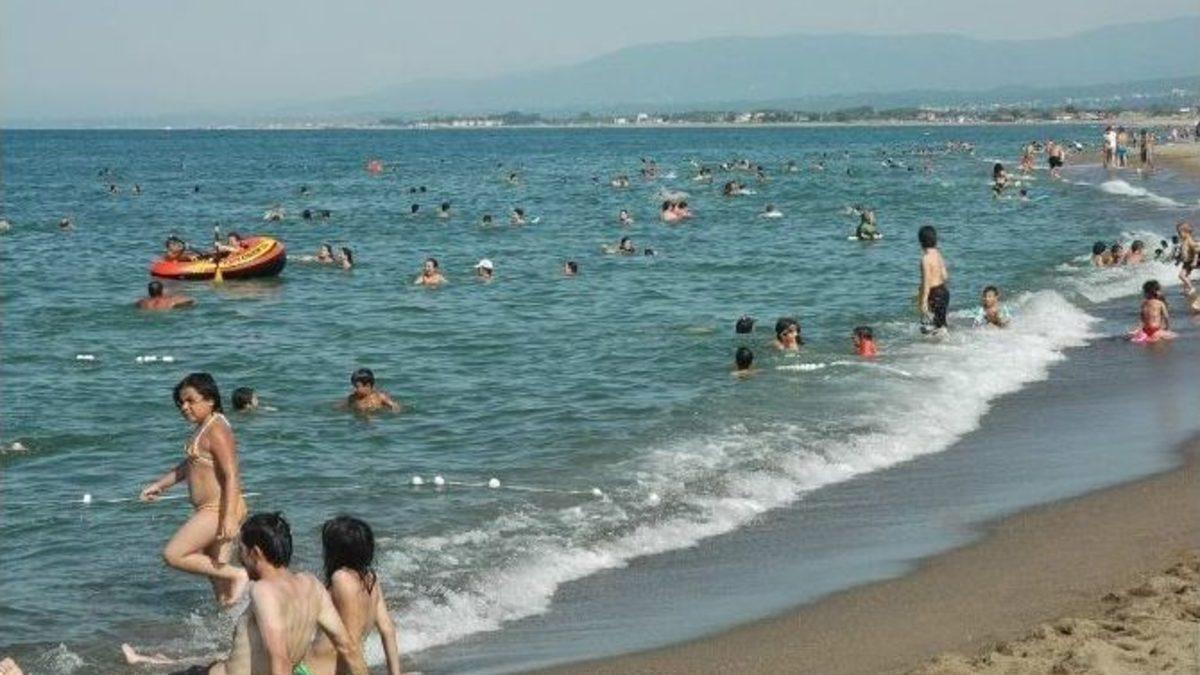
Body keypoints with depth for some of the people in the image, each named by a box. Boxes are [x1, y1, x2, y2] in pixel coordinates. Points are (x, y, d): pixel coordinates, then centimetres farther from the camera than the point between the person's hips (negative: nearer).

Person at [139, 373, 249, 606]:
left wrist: (229, 518, -29)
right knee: (214, 569, 11)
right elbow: (189, 465, 28)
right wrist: (160, 485, 27)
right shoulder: (203, 428, 14)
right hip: (209, 510, 10)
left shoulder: (216, 431, -18)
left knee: (173, 555, -10)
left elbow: (231, 476, -24)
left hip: (219, 510, -10)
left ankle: (237, 575, -9)